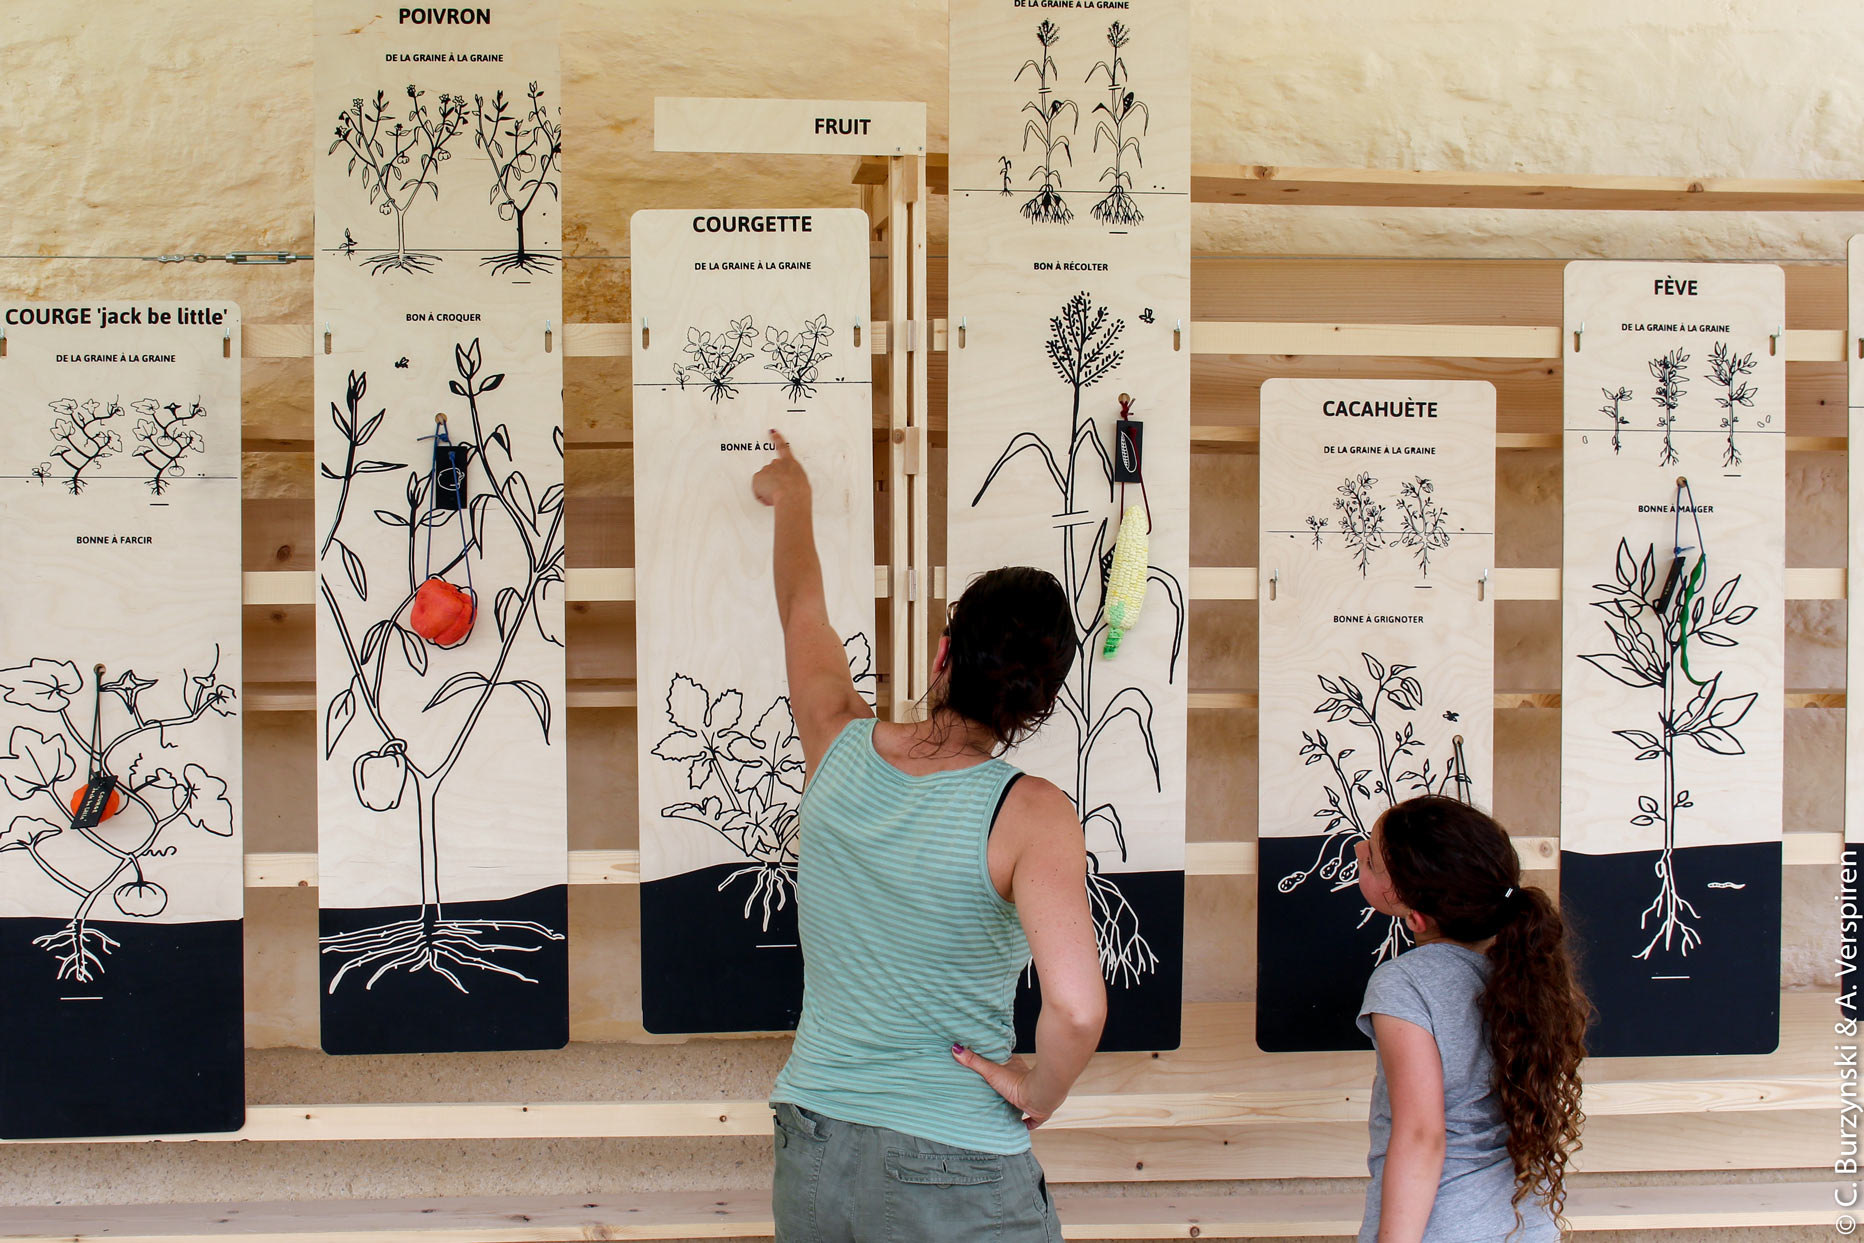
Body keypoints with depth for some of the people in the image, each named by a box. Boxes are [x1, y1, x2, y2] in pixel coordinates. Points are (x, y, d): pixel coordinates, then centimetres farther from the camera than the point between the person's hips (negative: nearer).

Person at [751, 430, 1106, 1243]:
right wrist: (1039, 1093, -11)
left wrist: (791, 495, 34)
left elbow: (802, 607, 16)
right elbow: (1076, 1007, -33)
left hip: (810, 1152, 5)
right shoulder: (1029, 815, -18)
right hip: (954, 1175, -5)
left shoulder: (841, 748, -4)